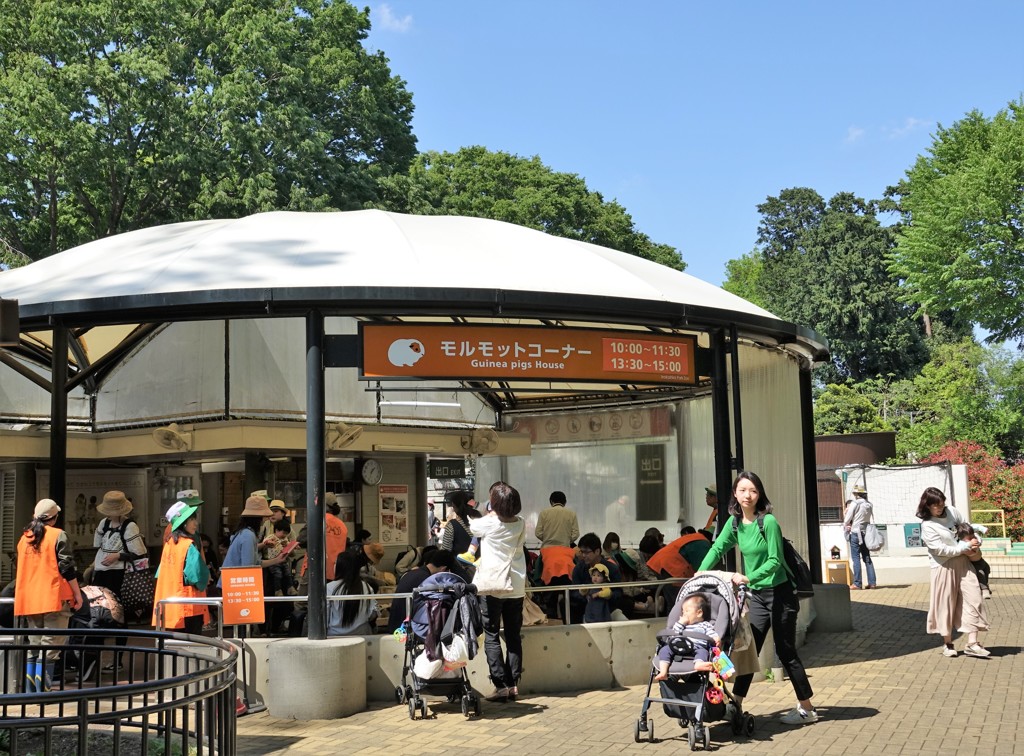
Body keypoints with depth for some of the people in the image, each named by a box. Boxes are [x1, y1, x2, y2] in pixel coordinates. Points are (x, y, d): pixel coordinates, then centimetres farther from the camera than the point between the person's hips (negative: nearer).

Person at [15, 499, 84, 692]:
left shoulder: (25, 537, 12)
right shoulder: (58, 535, -6)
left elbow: (22, 569, 20)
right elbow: (67, 568, -10)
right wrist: (78, 594, -3)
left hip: (29, 600, 6)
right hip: (53, 599, -6)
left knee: (34, 647, 14)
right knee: (50, 648, -5)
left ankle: (30, 692, 13)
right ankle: (42, 692, -11)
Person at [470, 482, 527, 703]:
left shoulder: (488, 523, -11)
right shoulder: (520, 524, 1)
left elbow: (472, 526, 11)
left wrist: (491, 512, 27)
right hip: (515, 587, 4)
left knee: (491, 636, 0)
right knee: (513, 636, 9)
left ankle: (502, 685, -7)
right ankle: (514, 683, 6)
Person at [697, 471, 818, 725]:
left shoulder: (768, 521, -19)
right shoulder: (735, 521, 1)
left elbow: (774, 561, -20)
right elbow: (717, 548, 4)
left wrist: (748, 578, -31)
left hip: (779, 592, -6)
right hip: (757, 595, 6)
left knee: (786, 651, 0)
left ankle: (807, 709, 12)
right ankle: (736, 704, 12)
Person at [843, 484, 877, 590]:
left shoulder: (855, 503, -11)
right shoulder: (869, 504, 6)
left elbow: (847, 519, -8)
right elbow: (868, 519, 11)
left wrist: (845, 526, 13)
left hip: (855, 533, -6)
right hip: (866, 532, 6)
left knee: (856, 558, -3)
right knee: (867, 558, 11)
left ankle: (857, 584, -5)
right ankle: (872, 582, 8)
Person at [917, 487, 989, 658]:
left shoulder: (951, 511, 4)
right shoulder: (927, 526, -13)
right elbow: (941, 549, -18)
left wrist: (976, 541, -5)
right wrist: (966, 546, -15)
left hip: (963, 562, 5)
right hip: (944, 567, -5)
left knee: (973, 598, -3)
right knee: (946, 605, 4)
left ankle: (972, 644, 0)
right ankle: (947, 643, 21)